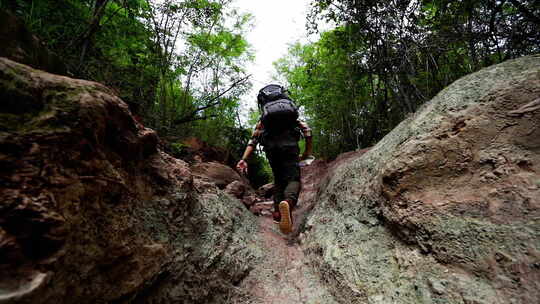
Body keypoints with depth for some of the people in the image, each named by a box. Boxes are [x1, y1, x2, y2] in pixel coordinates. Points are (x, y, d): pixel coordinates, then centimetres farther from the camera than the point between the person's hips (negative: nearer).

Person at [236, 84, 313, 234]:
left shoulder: (263, 121, 33)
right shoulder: (294, 119, 35)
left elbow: (253, 140, 18)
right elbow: (307, 131, 17)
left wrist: (244, 159, 7)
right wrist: (307, 153, 21)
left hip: (270, 145, 2)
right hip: (289, 142, -1)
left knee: (278, 179, 16)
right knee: (293, 178, -4)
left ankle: (278, 213, 6)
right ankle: (287, 202, -35)